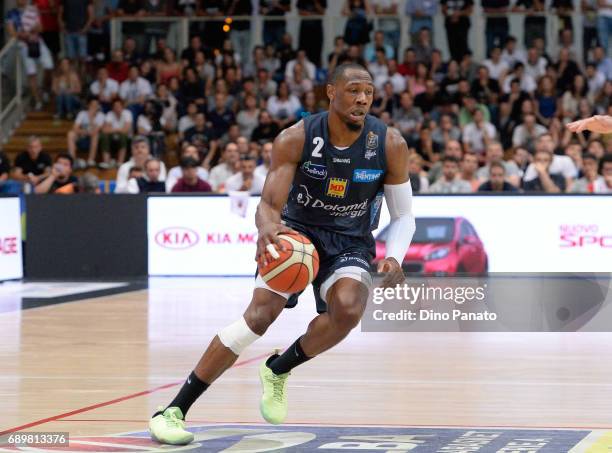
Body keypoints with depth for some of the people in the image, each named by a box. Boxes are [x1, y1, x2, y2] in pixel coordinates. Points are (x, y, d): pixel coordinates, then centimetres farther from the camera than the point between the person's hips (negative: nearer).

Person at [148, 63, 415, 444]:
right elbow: (268, 205, -18)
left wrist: (394, 259, -23)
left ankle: (278, 370, 1)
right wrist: (267, 230, -43)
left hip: (350, 245, 1)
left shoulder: (390, 145, -13)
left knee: (348, 310, -30)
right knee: (262, 312, -24)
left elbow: (404, 216, -3)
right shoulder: (295, 140, -17)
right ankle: (174, 410, -20)